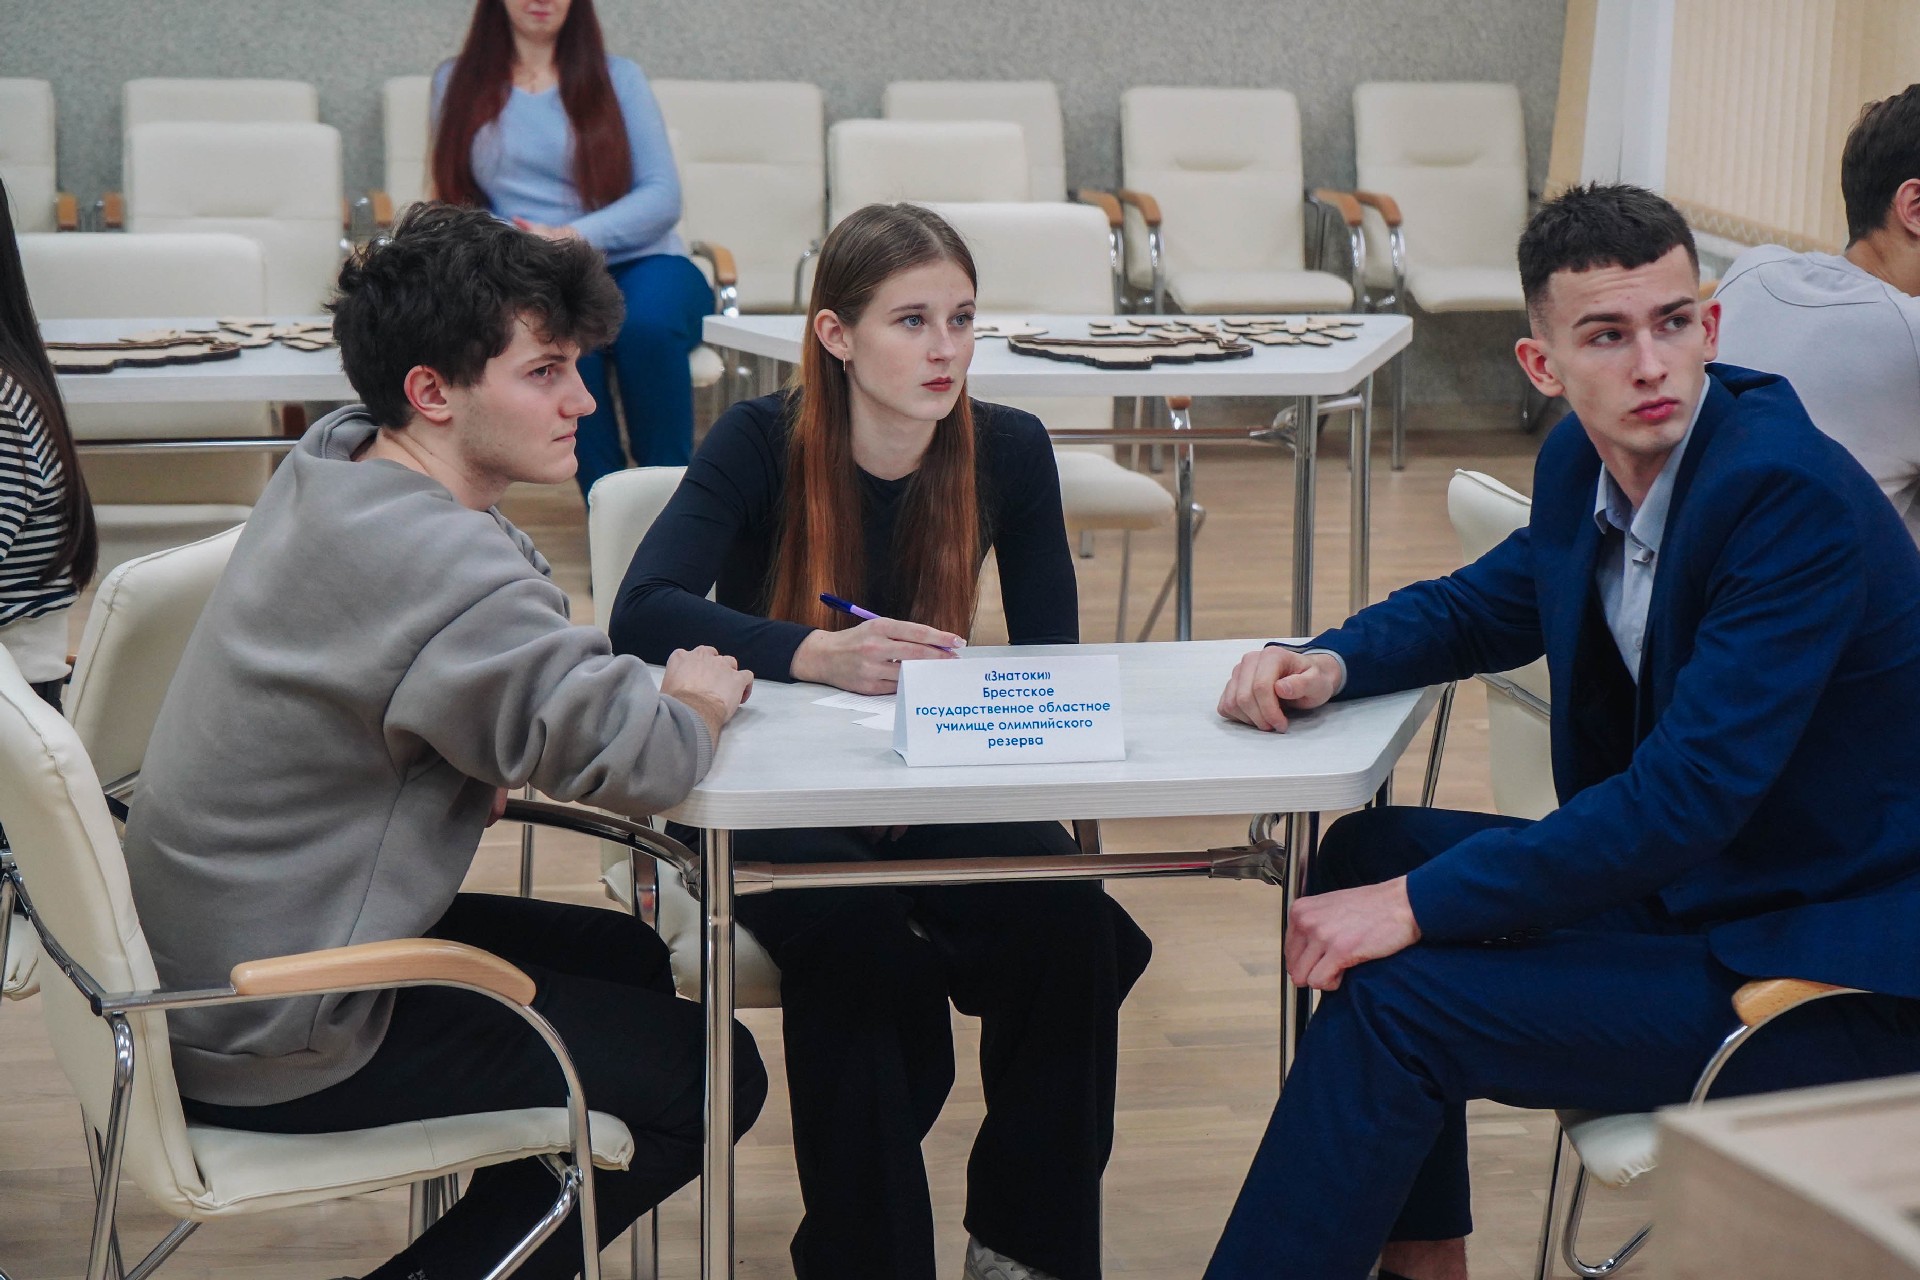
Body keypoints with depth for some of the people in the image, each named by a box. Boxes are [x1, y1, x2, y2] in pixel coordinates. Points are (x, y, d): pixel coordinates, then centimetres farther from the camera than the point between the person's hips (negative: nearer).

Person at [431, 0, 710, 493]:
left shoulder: (617, 78, 12)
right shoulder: (457, 83, 17)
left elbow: (662, 197, 0)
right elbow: (458, 202, 12)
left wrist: (572, 238, -17)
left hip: (639, 263, 0)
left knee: (648, 322, -37)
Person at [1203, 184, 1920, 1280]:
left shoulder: (1793, 493, -24)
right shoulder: (1585, 461, 1)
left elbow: (1687, 791, -29)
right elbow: (1485, 606, 20)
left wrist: (1420, 904, -26)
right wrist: (1330, 662, -2)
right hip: (1681, 877, 9)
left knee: (1395, 995, -18)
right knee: (1373, 850, 10)